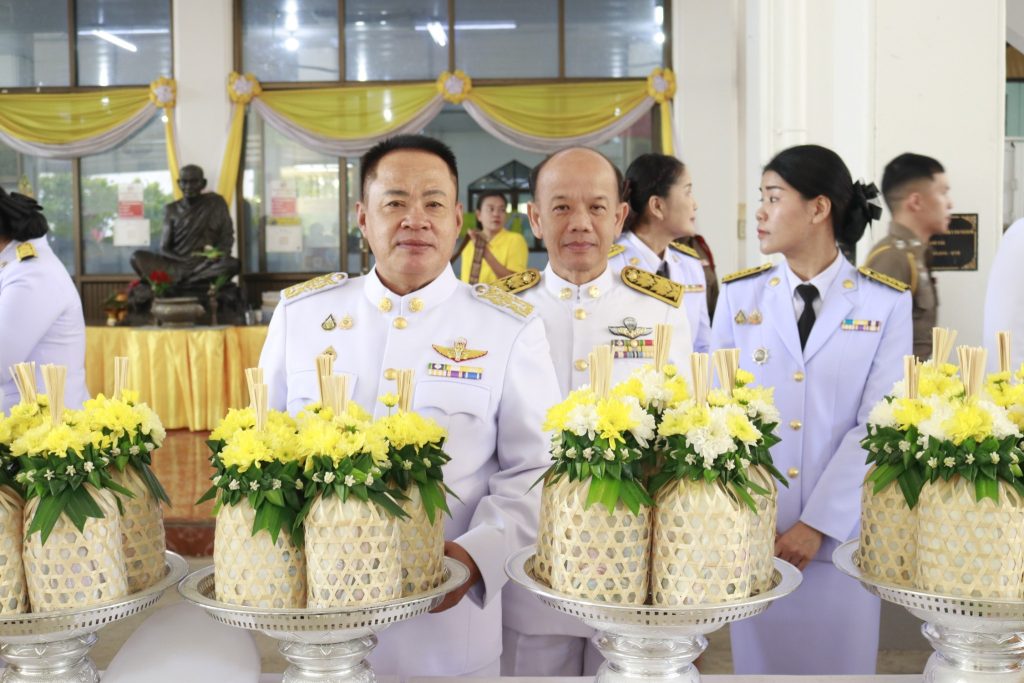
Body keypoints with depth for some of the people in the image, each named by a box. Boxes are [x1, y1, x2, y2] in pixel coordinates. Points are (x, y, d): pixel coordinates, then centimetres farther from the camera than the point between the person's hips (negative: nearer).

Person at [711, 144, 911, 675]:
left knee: (839, 659, 10)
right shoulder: (739, 294, 3)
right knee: (760, 659, 12)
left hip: (843, 531, -1)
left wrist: (819, 523, -14)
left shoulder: (885, 303, -2)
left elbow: (880, 424, -8)